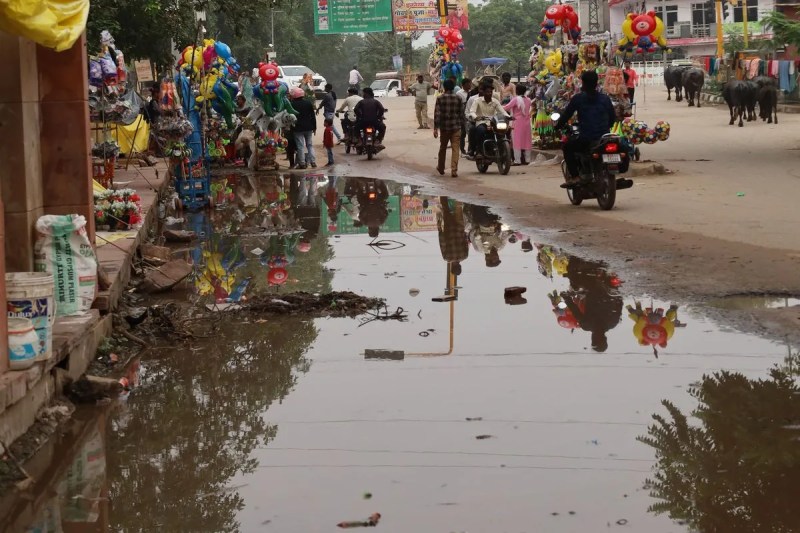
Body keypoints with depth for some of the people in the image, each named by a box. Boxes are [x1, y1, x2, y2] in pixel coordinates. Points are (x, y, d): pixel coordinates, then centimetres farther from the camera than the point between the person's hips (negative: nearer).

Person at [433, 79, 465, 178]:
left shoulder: (440, 99, -4)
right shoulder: (458, 99, -1)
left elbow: (437, 113, -8)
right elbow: (461, 114, 3)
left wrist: (435, 128, -6)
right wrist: (462, 126, 13)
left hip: (444, 127, 0)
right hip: (456, 127, 0)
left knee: (442, 148, 17)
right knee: (455, 149, 0)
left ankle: (441, 168, 32)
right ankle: (454, 170, -10)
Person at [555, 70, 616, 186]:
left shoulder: (578, 98, -3)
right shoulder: (605, 98, 7)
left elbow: (566, 114, 2)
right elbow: (613, 118, 14)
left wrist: (558, 126, 20)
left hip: (586, 140, -4)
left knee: (568, 147, 19)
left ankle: (574, 176, 3)